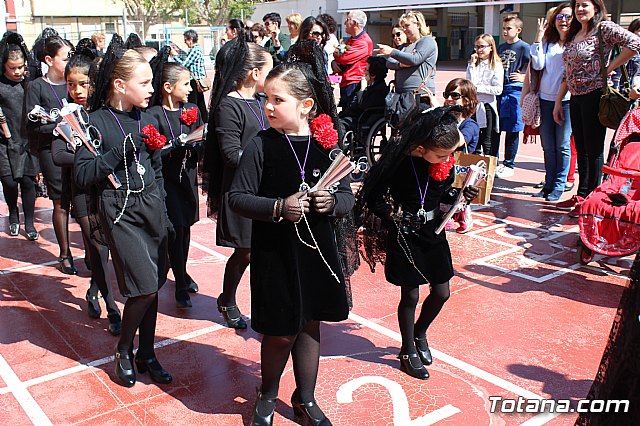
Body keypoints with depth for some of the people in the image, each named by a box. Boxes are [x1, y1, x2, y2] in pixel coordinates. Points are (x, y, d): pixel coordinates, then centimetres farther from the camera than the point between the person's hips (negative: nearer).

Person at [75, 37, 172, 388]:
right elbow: (83, 175, -15)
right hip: (120, 210, -5)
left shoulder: (146, 120, 8)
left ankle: (146, 353, 25)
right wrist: (121, 150, -22)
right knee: (144, 286, -11)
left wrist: (161, 208, 14)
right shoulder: (97, 122, -8)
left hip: (152, 207, 5)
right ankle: (123, 351, 15)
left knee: (152, 286, 8)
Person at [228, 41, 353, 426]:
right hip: (274, 253, -3)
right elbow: (237, 198, -10)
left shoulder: (327, 143, -3)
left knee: (310, 325, 16)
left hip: (317, 249, 3)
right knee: (280, 333, 7)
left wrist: (332, 203, -19)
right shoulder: (262, 145, -10)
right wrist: (279, 207, -24)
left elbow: (348, 198, 3)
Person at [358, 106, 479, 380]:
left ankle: (419, 333, 40)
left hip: (433, 234, 5)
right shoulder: (396, 160, -22)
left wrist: (462, 195, -9)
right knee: (410, 295, 5)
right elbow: (373, 197, -13)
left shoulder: (445, 161, -7)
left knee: (441, 293, 11)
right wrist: (390, 214, -26)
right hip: (405, 237, -5)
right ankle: (408, 351, 27)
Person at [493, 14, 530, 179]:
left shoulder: (523, 47, -3)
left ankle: (509, 165, 9)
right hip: (498, 89, 6)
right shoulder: (501, 47, 18)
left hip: (514, 91, -6)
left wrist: (523, 77, -23)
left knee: (512, 130, 0)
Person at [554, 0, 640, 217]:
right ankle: (581, 195, 21)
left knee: (593, 150, -3)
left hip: (595, 95, -8)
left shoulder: (604, 28, -6)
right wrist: (558, 102, 17)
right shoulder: (573, 35, 16)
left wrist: (609, 68, -14)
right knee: (581, 149, 12)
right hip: (576, 98, 8)